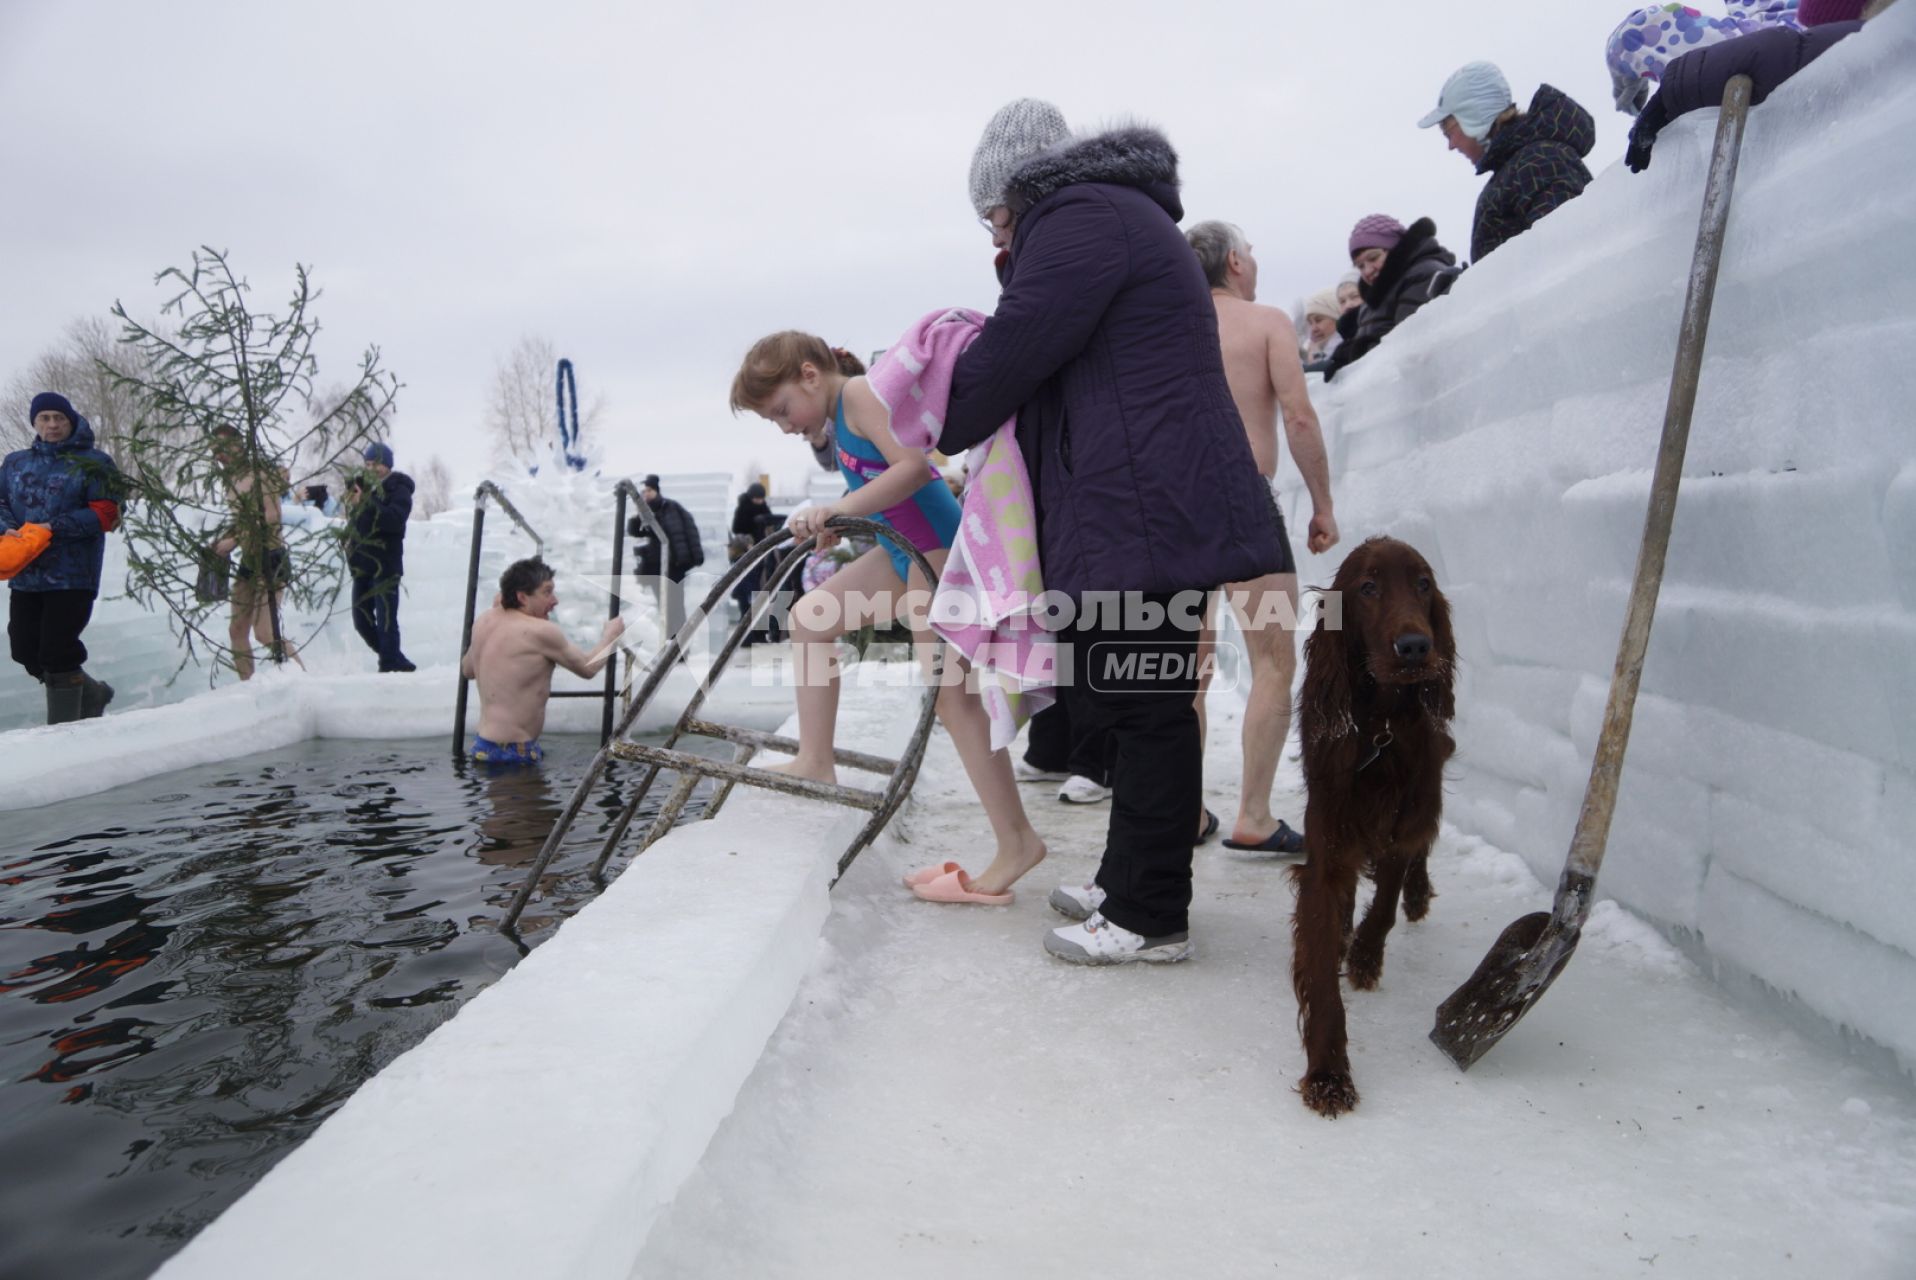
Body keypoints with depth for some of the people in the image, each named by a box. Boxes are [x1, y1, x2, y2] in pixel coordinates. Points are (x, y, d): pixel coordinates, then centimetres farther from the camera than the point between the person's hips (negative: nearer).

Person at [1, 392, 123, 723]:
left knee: (56, 653, -8)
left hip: (72, 575, -6)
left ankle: (63, 726, 4)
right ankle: (91, 693, 29)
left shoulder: (93, 463, -2)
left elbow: (106, 515, -10)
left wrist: (54, 527, -17)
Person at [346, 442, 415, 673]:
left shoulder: (398, 489, -5)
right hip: (362, 564, 8)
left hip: (385, 565, -8)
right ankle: (398, 663, 23)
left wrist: (365, 503, -28)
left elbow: (395, 519, -24)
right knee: (362, 621, 11)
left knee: (386, 620, -8)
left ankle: (390, 666, -3)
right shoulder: (365, 485, 15)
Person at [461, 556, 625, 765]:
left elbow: (467, 670, 23)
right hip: (513, 753, -9)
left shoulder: (484, 622, 5)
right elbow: (588, 668, -4)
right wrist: (611, 635, 15)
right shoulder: (540, 630, -17)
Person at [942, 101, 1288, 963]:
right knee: (1138, 710, 15)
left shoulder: (1080, 217, -8)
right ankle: (1129, 884, 26)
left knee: (1147, 713, -5)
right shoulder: (1119, 215, 27)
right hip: (1157, 512, 11)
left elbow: (1011, 355, -10)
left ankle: (1150, 918, 4)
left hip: (1144, 517, -11)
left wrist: (941, 429, 6)